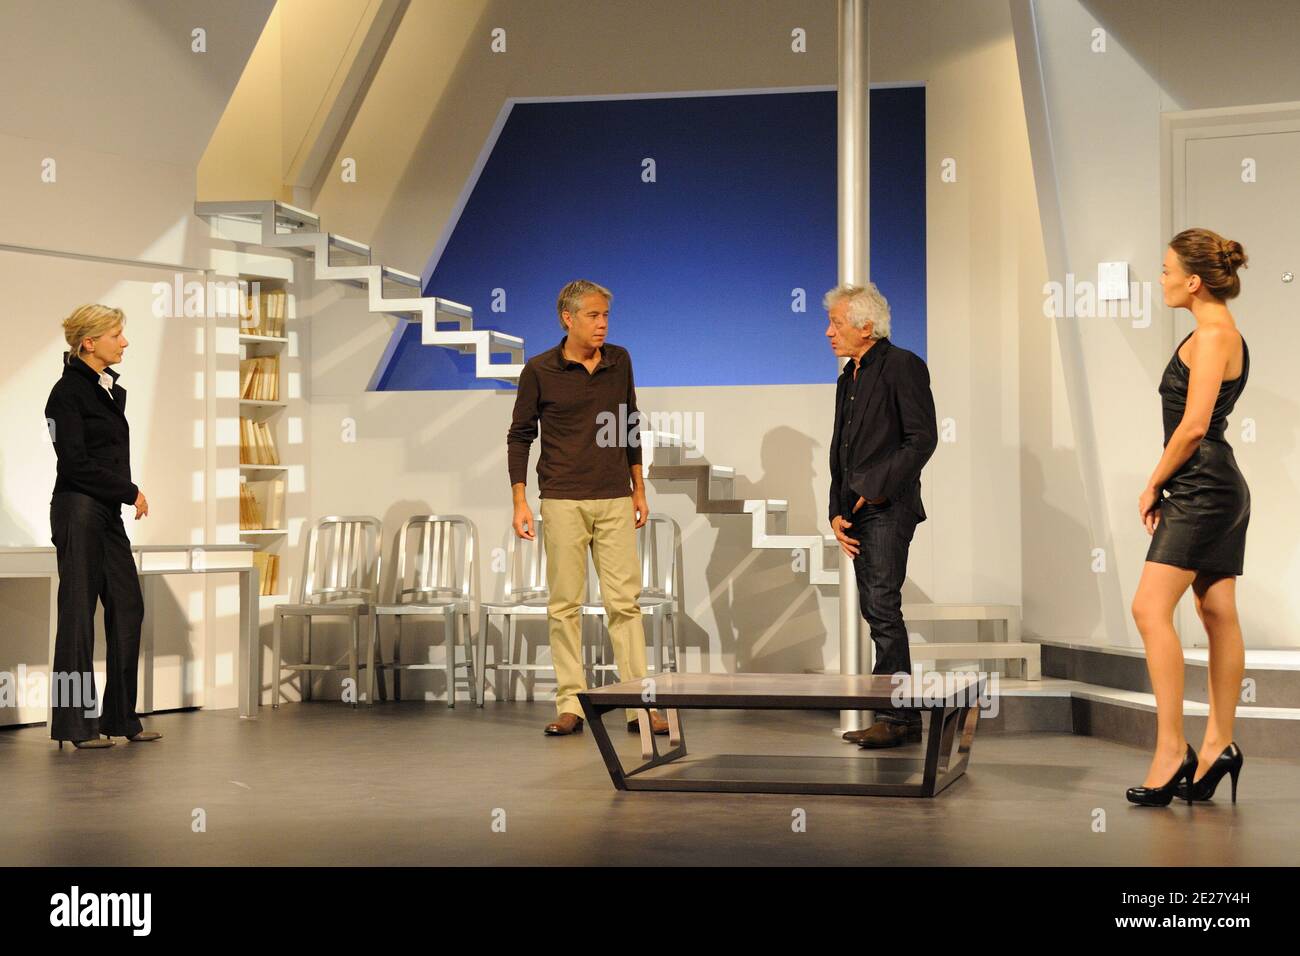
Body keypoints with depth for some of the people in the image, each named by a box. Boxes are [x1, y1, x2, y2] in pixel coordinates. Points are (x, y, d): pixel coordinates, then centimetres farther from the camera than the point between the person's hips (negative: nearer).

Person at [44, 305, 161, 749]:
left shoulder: (112, 389, 14)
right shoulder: (69, 391, -11)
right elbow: (75, 463, -17)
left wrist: (127, 495, 9)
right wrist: (131, 492, -12)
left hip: (108, 512, 9)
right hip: (78, 510, -9)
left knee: (127, 608, 7)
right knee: (79, 611, -3)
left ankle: (121, 717, 14)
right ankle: (76, 725, 3)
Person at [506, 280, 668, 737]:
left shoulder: (619, 361, 7)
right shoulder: (539, 371, -3)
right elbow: (520, 435, 2)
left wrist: (639, 489, 16)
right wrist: (520, 502, -4)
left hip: (615, 501, 3)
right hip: (563, 502, -2)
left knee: (624, 601, -1)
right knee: (564, 604, 1)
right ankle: (570, 705, 6)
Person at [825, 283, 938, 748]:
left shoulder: (902, 366, -6)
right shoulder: (848, 379, 20)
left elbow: (923, 438, -13)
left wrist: (878, 487, -15)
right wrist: (838, 512, 9)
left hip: (889, 506, -9)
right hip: (858, 509, 9)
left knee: (882, 606, -13)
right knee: (875, 610, 8)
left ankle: (897, 716, -11)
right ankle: (900, 714, 13)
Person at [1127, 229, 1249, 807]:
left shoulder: (1212, 336, -13)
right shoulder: (1221, 333, 18)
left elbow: (1193, 426, -19)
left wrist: (1153, 485, -8)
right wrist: (1165, 486, 13)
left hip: (1202, 490, -11)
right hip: (1219, 490, 11)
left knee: (1151, 607, -15)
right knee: (1218, 614, 10)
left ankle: (1171, 748, -17)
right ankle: (1218, 744, 15)